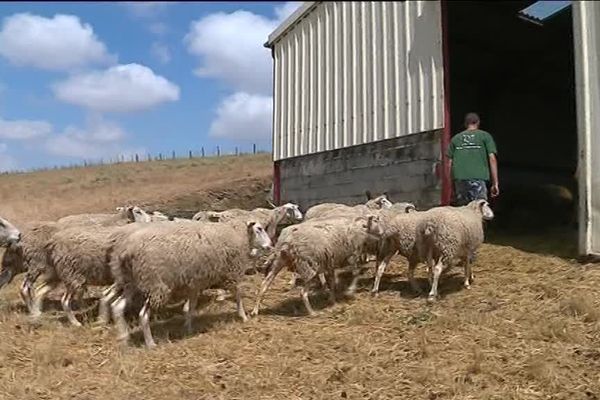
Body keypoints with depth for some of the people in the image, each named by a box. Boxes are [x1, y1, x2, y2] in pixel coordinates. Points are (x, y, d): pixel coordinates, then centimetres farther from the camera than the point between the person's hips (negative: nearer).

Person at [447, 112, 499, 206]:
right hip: (478, 178, -3)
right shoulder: (485, 136, 9)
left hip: (459, 178, 3)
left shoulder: (455, 138, 16)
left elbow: (450, 163, 12)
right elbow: (492, 159, 1)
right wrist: (495, 183, 2)